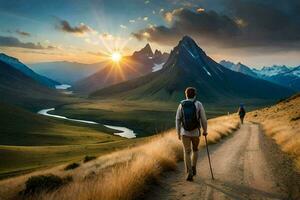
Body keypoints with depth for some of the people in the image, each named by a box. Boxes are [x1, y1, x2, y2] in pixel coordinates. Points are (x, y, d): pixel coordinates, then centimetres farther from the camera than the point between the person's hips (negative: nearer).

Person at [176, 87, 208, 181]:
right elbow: (203, 119, -5)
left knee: (187, 152, 6)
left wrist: (178, 133, 10)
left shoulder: (181, 105, -1)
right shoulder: (199, 104, -6)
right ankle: (193, 168, 19)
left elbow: (178, 120, 0)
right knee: (195, 149, 25)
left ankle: (189, 174, -2)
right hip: (195, 132, 0)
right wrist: (205, 130, 10)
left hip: (184, 132, 1)